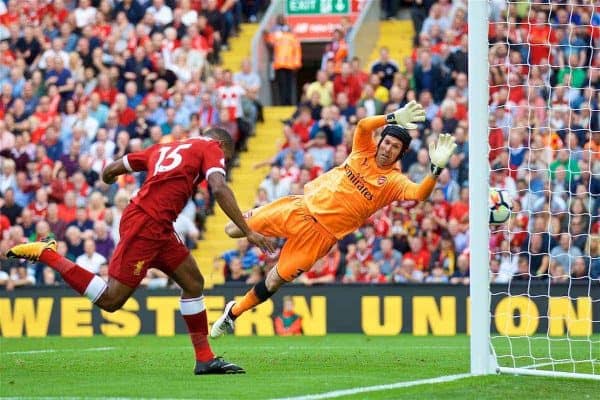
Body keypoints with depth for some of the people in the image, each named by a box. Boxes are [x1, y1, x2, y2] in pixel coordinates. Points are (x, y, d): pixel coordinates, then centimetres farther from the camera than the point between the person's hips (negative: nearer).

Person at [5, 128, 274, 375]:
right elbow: (219, 189, -14)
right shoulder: (211, 148, 4)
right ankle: (46, 254, -3)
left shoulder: (163, 149, 24)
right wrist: (247, 232, -15)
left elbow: (111, 170, 23)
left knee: (193, 282, 12)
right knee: (110, 300, -8)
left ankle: (205, 359, 11)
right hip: (146, 225, -9)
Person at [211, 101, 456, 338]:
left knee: (274, 282, 1)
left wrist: (436, 168, -42)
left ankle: (233, 313, 23)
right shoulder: (364, 151, 0)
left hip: (322, 233, -3)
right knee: (234, 230, 5)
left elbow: (420, 194, -28)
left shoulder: (394, 181, -9)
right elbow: (363, 125, -19)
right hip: (302, 207, 3)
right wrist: (394, 118, -29)